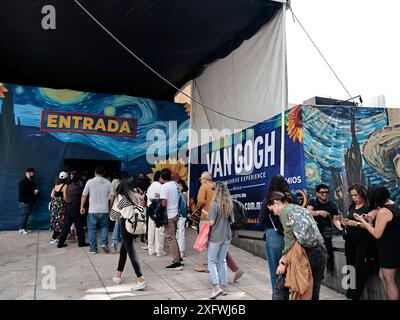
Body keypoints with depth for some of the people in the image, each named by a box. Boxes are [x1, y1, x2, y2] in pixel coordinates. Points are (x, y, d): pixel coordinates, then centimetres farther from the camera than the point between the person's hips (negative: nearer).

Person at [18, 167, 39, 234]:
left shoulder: (32, 182, 17)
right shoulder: (22, 182, -9)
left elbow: (34, 189, 27)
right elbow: (22, 191, -20)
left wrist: (36, 191, 3)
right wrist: (33, 192, -18)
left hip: (30, 201, 8)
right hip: (24, 202, -8)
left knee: (26, 216, 9)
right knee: (24, 215, -7)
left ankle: (24, 228, 14)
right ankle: (22, 229, 1)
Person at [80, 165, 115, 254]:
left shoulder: (90, 182, -3)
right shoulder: (108, 182, 0)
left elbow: (84, 195, 0)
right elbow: (112, 196, -1)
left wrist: (82, 207, 9)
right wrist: (109, 206, 11)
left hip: (93, 210, -1)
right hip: (104, 210, 1)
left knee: (92, 229, 8)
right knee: (104, 227, 18)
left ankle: (93, 249, 11)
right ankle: (104, 243, 1)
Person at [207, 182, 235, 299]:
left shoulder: (215, 204, -16)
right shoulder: (230, 205, 2)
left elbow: (211, 222, -17)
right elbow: (232, 220, 8)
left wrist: (207, 223, 3)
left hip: (215, 236, -6)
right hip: (226, 236, 6)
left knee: (212, 261, 3)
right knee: (222, 261, 15)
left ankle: (216, 286, -8)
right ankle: (223, 286, 19)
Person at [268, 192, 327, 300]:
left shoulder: (284, 211, -1)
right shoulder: (301, 208, 22)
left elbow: (290, 239, -10)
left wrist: (283, 262, -6)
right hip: (321, 253, 8)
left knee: (281, 287, 5)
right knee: (313, 292, 14)